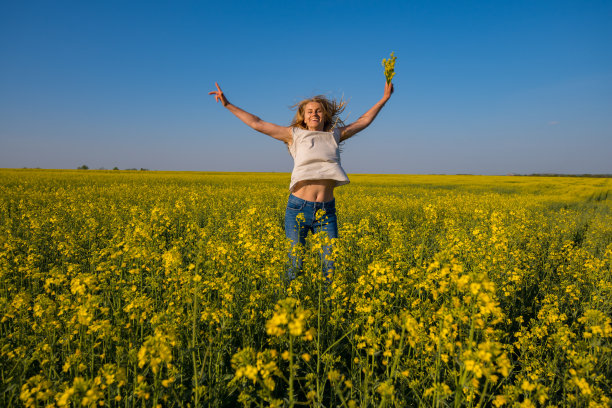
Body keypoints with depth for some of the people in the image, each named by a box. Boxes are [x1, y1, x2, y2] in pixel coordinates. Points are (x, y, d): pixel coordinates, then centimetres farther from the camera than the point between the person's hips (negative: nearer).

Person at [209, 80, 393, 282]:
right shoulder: (295, 134, 6)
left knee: (331, 265, 1)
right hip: (299, 207, -2)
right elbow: (257, 123, 7)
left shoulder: (335, 135, 14)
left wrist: (384, 98, 28)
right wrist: (227, 104, 5)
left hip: (326, 210, 2)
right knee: (294, 265, 2)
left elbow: (363, 121, 26)